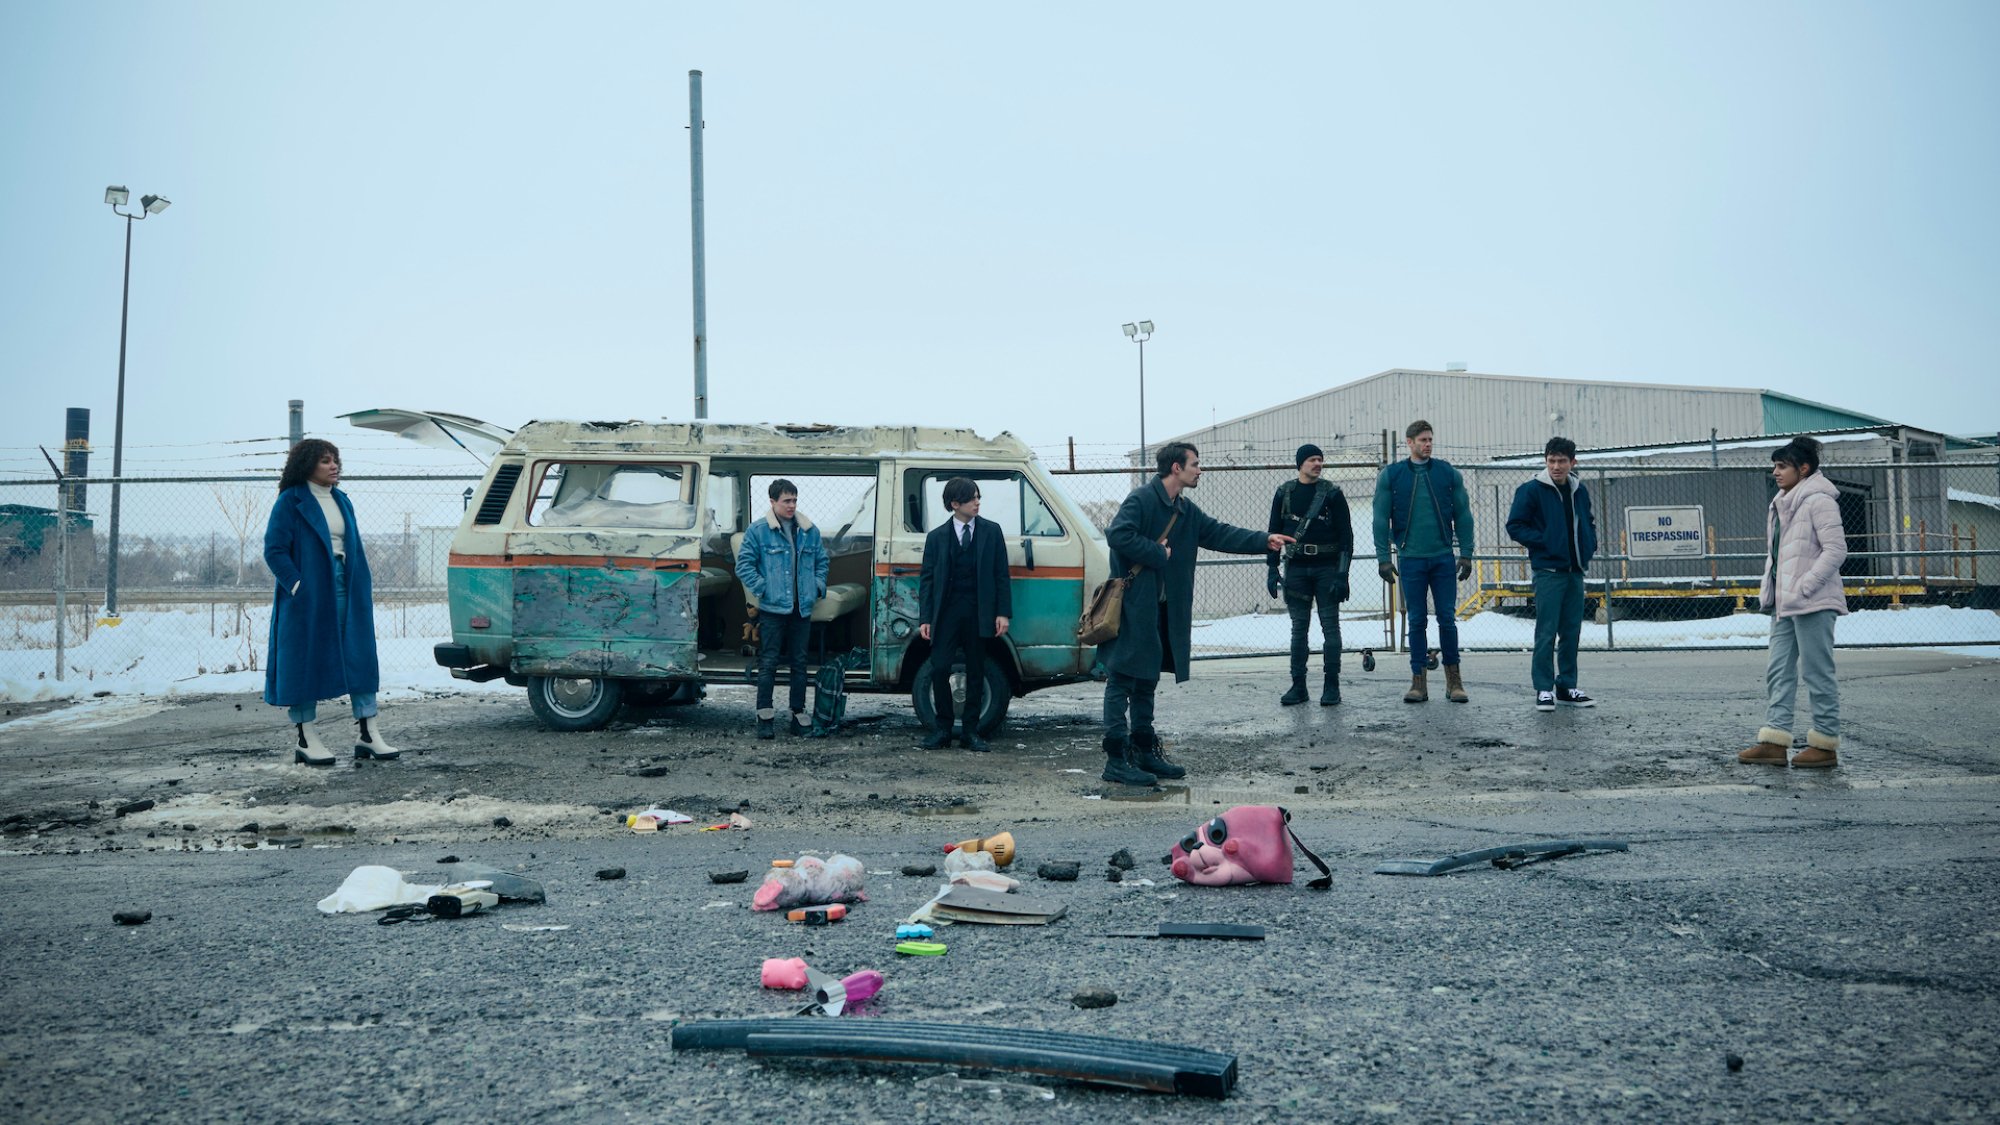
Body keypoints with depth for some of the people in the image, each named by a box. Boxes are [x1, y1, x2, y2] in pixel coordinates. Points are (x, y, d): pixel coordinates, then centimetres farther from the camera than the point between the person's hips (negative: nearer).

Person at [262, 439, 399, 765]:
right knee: (305, 661, 1)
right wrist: (298, 586, -17)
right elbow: (274, 549, -9)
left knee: (360, 656, 3)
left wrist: (363, 588, 8)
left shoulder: (342, 501, 14)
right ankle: (304, 740, 9)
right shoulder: (290, 502, -5)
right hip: (308, 596, -6)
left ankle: (367, 734, 7)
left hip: (346, 591, 6)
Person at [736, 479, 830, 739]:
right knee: (768, 663, -2)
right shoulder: (758, 531, -2)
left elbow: (821, 561, 22)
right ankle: (765, 717, 3)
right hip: (772, 610, -4)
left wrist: (818, 586, 9)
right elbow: (744, 564, -2)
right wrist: (762, 588, -9)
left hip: (802, 609, 4)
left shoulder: (810, 531, 12)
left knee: (799, 663, 9)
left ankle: (798, 715, 17)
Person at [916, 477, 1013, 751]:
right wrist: (925, 618, -3)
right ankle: (943, 728, 8)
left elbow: (1001, 575, 5)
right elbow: (927, 579, 5)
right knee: (939, 669, -6)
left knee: (976, 674, 6)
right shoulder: (937, 537, 6)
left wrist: (1003, 612, -3)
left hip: (979, 614, 0)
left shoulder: (991, 531, 6)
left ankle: (970, 731, 15)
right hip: (947, 612, 0)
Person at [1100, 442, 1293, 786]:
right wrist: (1157, 554, -16)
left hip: (1161, 612, 10)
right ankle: (1116, 760, -4)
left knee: (1146, 682, 16)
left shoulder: (1186, 510, 16)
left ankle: (1144, 751, 25)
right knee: (1122, 682, -6)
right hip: (1132, 607, -10)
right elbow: (1117, 534, -24)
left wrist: (1264, 541, 8)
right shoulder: (1141, 499, -12)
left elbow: (1219, 534, 17)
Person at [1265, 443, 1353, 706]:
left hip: (1327, 568, -2)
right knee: (1298, 628, 5)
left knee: (1330, 626, 0)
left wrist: (1342, 574, -10)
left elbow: (1346, 536, -3)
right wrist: (1272, 569, 3)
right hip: (1296, 569, 2)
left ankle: (1332, 687, 7)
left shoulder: (1332, 493, -1)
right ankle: (1298, 686, 10)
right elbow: (1274, 532, 10)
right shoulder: (1284, 493, 6)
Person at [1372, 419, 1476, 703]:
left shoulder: (1448, 473, 4)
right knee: (1416, 621, 4)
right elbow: (1381, 519, 2)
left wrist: (1466, 554, 0)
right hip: (1410, 560, 0)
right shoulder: (1390, 475, 2)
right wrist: (1383, 558, -4)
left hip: (1443, 558, 1)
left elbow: (1463, 515, 6)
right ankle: (1419, 682, 11)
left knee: (1447, 618, 2)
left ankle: (1453, 679, 13)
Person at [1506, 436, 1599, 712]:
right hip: (1548, 571, -6)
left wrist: (1590, 545, 8)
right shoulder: (1532, 490, -7)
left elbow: (1589, 522, 25)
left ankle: (1567, 687, 19)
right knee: (1547, 632, -6)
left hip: (1575, 571, 6)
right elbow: (1515, 526, -8)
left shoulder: (1580, 491, 11)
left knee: (1571, 632, 10)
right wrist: (1544, 542, -14)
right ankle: (1544, 689, 1)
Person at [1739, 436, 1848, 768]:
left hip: (1813, 603, -10)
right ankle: (1774, 741, 9)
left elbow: (1836, 549, -17)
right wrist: (1768, 590, 12)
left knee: (1817, 672, -2)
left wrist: (1804, 587, -20)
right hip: (1784, 604, 10)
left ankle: (1825, 744, 6)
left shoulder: (1819, 501, -10)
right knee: (1779, 671, 7)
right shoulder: (1781, 504, 18)